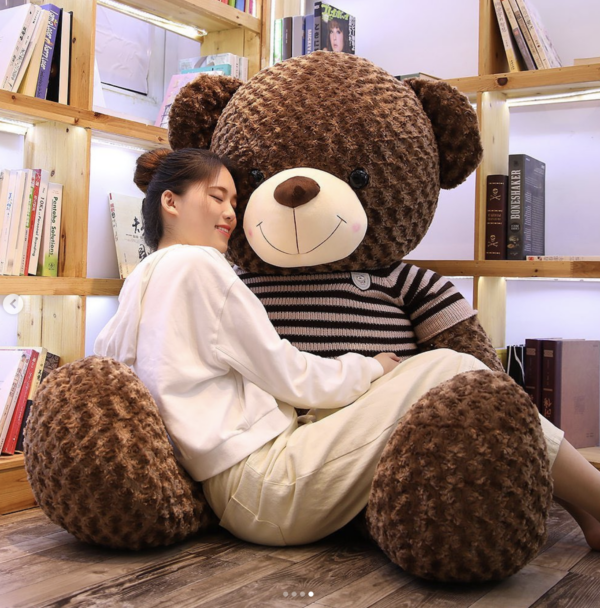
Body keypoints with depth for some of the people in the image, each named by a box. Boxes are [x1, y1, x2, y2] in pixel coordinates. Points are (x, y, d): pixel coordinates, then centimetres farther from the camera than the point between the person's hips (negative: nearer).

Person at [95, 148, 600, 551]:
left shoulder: (140, 282, 19)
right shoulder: (195, 265, -10)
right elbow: (292, 379, -10)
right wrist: (374, 367, 6)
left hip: (234, 493, 10)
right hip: (264, 487, -10)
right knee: (447, 370, -10)